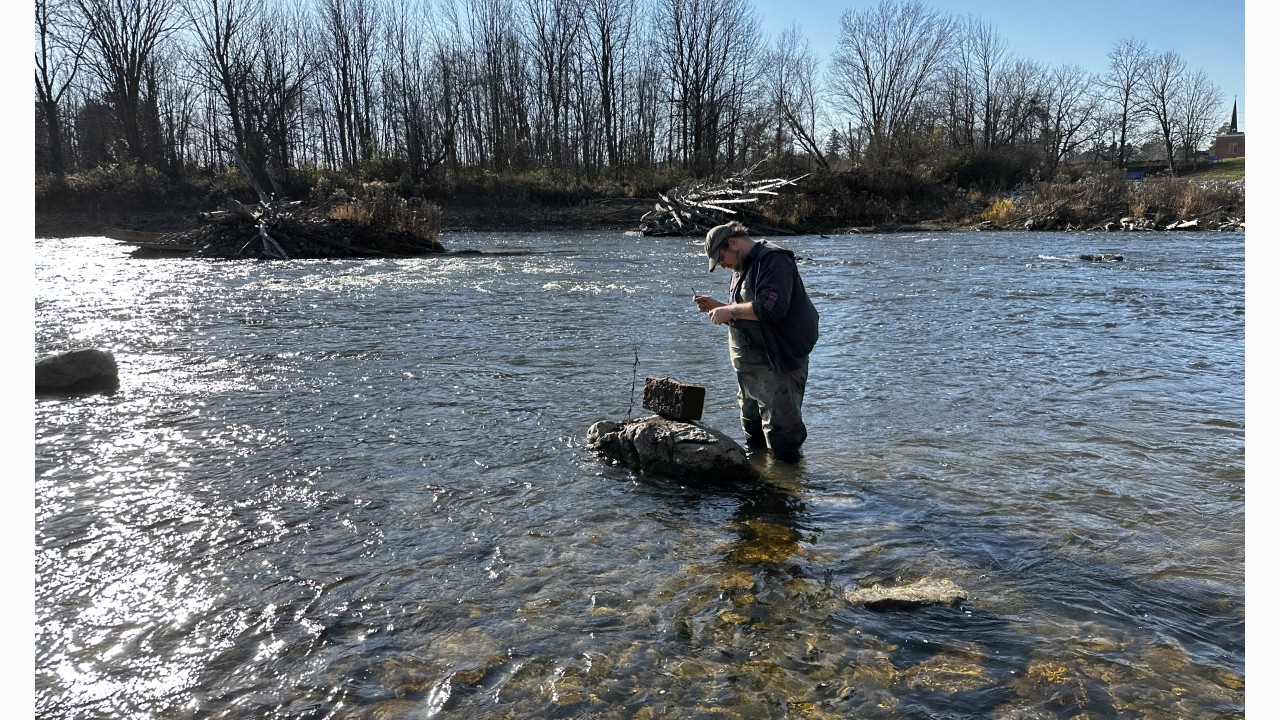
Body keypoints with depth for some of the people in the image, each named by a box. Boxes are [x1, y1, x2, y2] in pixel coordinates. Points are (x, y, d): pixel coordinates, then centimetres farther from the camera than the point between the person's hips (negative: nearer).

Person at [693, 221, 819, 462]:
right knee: (753, 430, 20)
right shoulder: (743, 266, 17)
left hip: (779, 362, -10)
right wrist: (717, 307, 8)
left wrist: (730, 310, -18)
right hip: (750, 364, 10)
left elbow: (771, 308, -28)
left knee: (780, 427, -6)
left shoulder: (773, 260, -15)